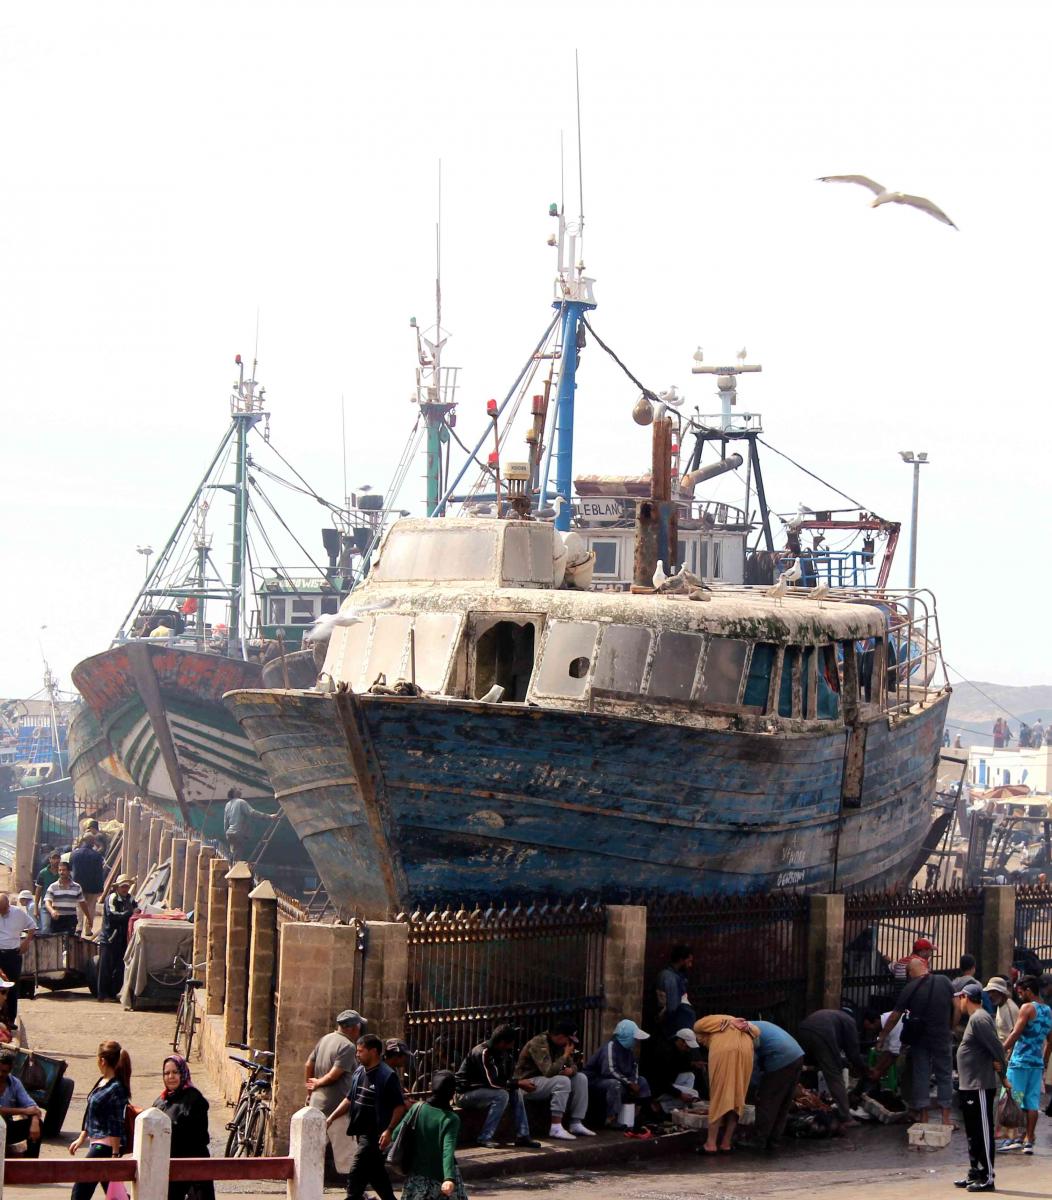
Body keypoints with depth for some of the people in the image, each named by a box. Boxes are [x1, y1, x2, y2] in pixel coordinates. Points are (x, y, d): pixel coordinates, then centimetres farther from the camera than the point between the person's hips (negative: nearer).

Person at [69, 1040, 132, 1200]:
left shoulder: (116, 1089, -17)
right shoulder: (101, 1082, 10)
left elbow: (116, 1126, -18)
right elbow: (90, 1114, 20)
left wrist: (115, 1154, -18)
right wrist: (81, 1139, 20)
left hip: (106, 1145, -10)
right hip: (96, 1142, 10)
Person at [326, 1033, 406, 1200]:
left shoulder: (387, 1076, -14)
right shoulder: (359, 1072, 10)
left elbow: (400, 1107, -14)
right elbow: (349, 1099, 19)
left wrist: (389, 1130, -22)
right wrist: (331, 1118, 10)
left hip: (374, 1135, -8)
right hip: (361, 1132, 8)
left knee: (355, 1175, -11)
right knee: (376, 1175, 15)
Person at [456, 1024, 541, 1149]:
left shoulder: (500, 1052, 3)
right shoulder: (482, 1053, -25)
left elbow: (508, 1076, 8)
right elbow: (492, 1082, -27)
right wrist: (518, 1083, -22)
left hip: (483, 1089, 9)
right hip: (466, 1093, -9)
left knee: (516, 1091, -2)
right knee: (501, 1095, -28)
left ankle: (522, 1135, -4)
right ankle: (484, 1138, -25)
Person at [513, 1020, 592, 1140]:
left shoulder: (560, 1045, 4)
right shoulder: (539, 1043, -24)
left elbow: (572, 1065, 11)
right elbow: (549, 1071, -32)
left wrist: (571, 1070, -14)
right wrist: (565, 1054, -22)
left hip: (547, 1080, 9)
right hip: (529, 1083, -9)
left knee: (580, 1078, -2)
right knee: (562, 1081, -32)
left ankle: (576, 1124, -4)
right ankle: (556, 1127, -33)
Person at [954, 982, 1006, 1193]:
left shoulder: (979, 1019, -16)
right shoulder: (974, 1018, 16)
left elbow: (995, 1047, -21)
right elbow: (992, 1047, 19)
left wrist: (1003, 1075, -16)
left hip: (980, 1087, -11)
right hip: (970, 1086, 11)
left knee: (983, 1132, -7)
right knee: (973, 1133, 16)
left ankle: (987, 1178, -5)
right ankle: (975, 1173, 23)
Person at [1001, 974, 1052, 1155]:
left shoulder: (1027, 1008, -8)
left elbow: (1015, 1034, -14)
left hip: (1020, 1061, -7)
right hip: (1037, 1062, 7)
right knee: (1032, 1103, 6)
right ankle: (1029, 1141, 5)